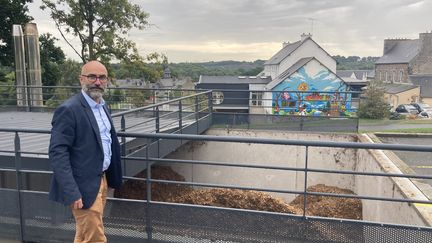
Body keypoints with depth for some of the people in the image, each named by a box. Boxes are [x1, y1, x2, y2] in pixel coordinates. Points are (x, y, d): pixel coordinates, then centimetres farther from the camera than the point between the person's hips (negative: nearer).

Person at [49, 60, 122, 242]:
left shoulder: (102, 106, 10)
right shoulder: (68, 110, -17)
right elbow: (58, 153, -21)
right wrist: (72, 192, -26)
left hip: (101, 180, 8)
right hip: (85, 186, -8)